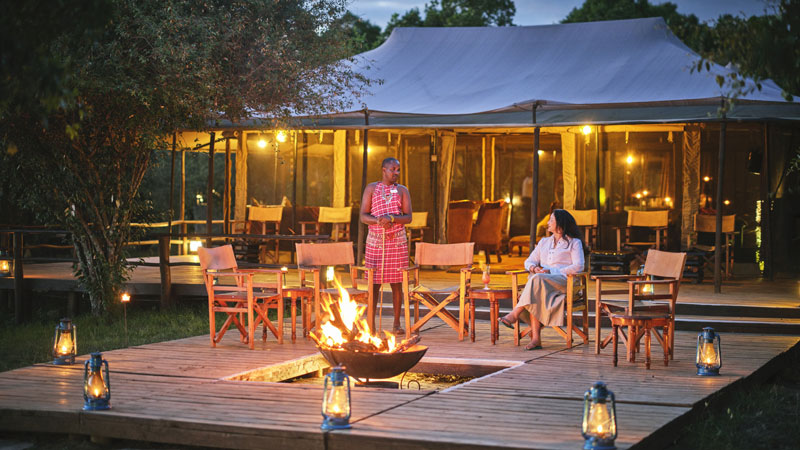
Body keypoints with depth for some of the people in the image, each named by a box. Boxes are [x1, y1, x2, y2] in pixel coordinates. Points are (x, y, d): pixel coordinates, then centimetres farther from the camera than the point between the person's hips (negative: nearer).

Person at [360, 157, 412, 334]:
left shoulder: (402, 190, 7)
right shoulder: (371, 188, 5)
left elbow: (408, 217, -2)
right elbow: (363, 216, -2)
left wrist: (391, 218, -20)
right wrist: (379, 221, -20)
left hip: (397, 241, 1)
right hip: (375, 240, -1)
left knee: (396, 283, 2)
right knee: (374, 283, -1)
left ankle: (397, 324, 9)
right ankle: (370, 324, 4)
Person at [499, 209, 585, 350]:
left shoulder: (574, 243, 9)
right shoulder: (544, 242, 27)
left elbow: (578, 266, -6)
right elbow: (529, 262, 22)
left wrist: (551, 272, -14)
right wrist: (534, 268, -4)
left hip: (563, 281, -4)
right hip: (542, 281, 4)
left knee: (537, 279, -36)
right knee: (534, 298, -34)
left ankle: (515, 315, -40)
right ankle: (536, 338, -41)